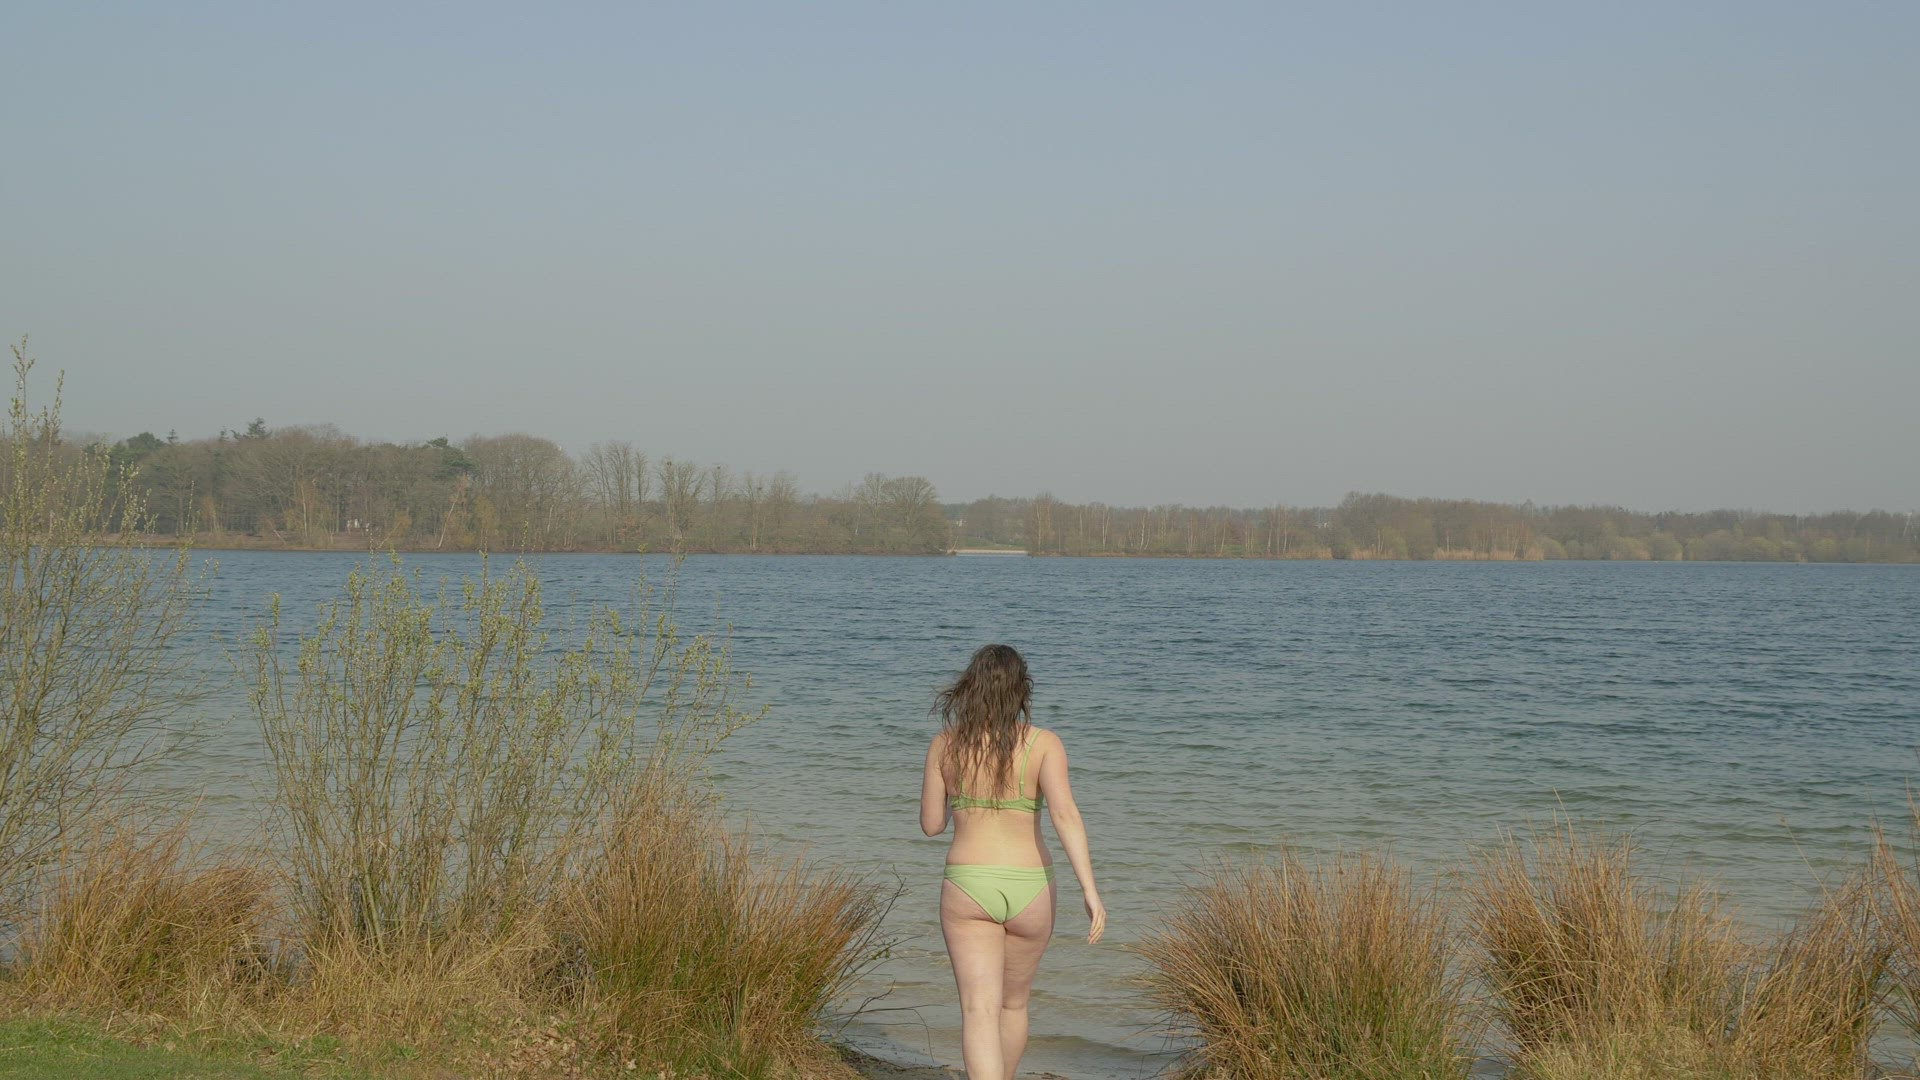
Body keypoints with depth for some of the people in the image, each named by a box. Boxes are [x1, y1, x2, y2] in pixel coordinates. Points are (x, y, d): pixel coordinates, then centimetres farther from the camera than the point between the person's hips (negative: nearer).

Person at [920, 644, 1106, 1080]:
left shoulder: (945, 744, 1)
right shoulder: (1044, 744, -3)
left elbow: (931, 824, 8)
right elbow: (1065, 813, -17)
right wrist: (1089, 890, -21)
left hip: (968, 885, -1)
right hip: (1030, 889, 1)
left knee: (979, 1012, -7)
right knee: (1013, 1003, 23)